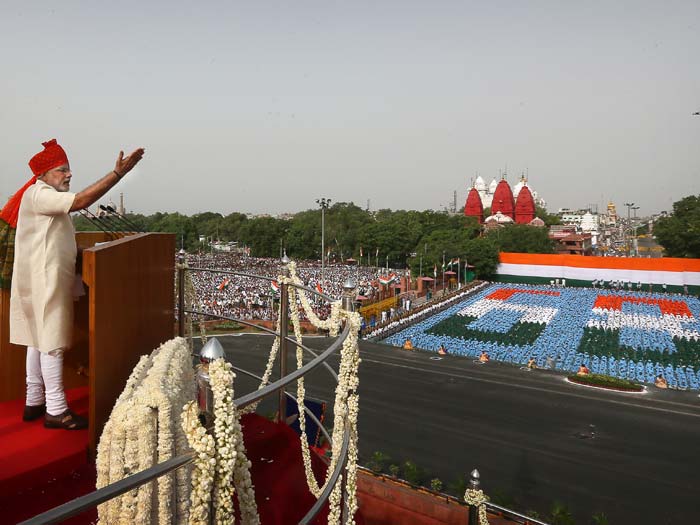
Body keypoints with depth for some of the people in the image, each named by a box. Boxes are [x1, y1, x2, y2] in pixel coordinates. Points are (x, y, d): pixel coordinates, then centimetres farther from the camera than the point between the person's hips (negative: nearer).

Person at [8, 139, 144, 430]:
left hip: (45, 280, 11)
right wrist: (118, 172, -33)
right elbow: (80, 201, -30)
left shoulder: (46, 196, 19)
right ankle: (56, 411, 1)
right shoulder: (39, 194, -14)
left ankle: (34, 402, 24)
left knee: (39, 341, 14)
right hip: (45, 280, -11)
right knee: (52, 343, -6)